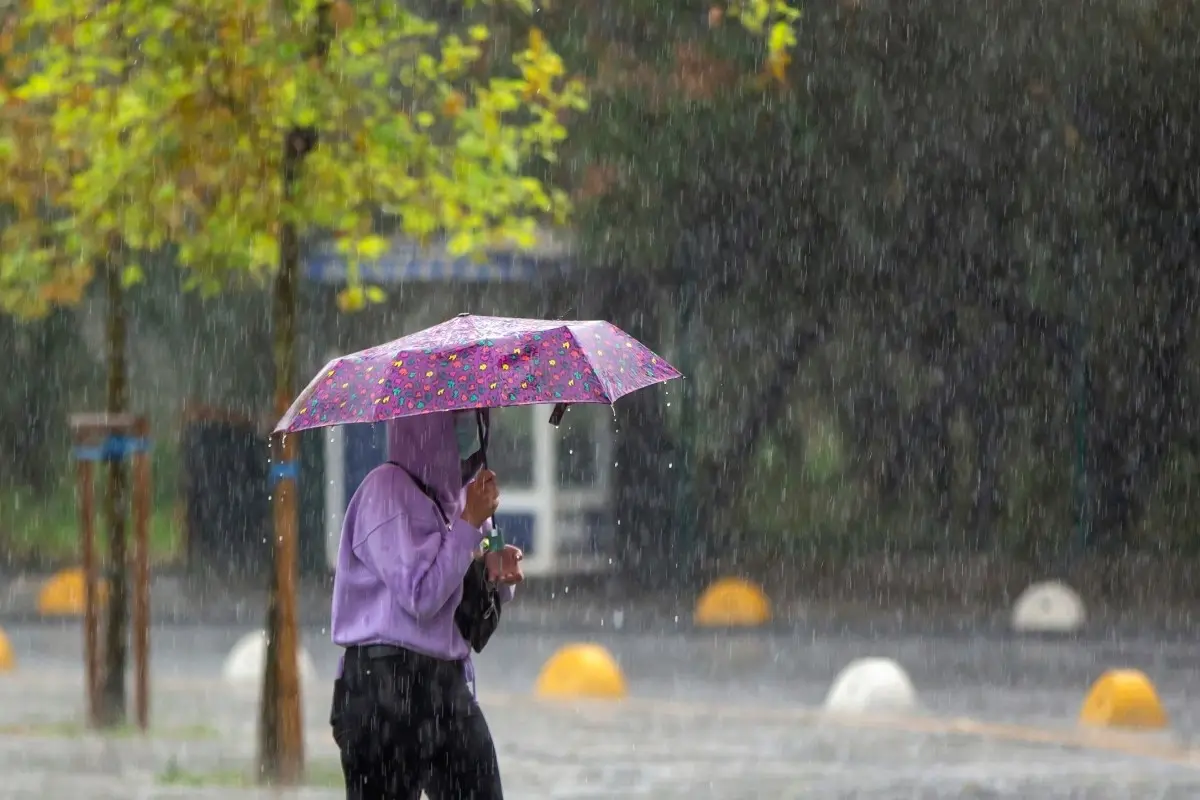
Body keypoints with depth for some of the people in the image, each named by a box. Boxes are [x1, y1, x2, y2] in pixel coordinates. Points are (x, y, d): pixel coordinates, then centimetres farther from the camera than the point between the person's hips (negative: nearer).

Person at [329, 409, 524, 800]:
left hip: (450, 683, 8)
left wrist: (498, 567, 0)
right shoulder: (386, 489, -12)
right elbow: (421, 596, -19)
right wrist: (470, 523, -11)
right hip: (386, 684, -8)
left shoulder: (453, 492, 13)